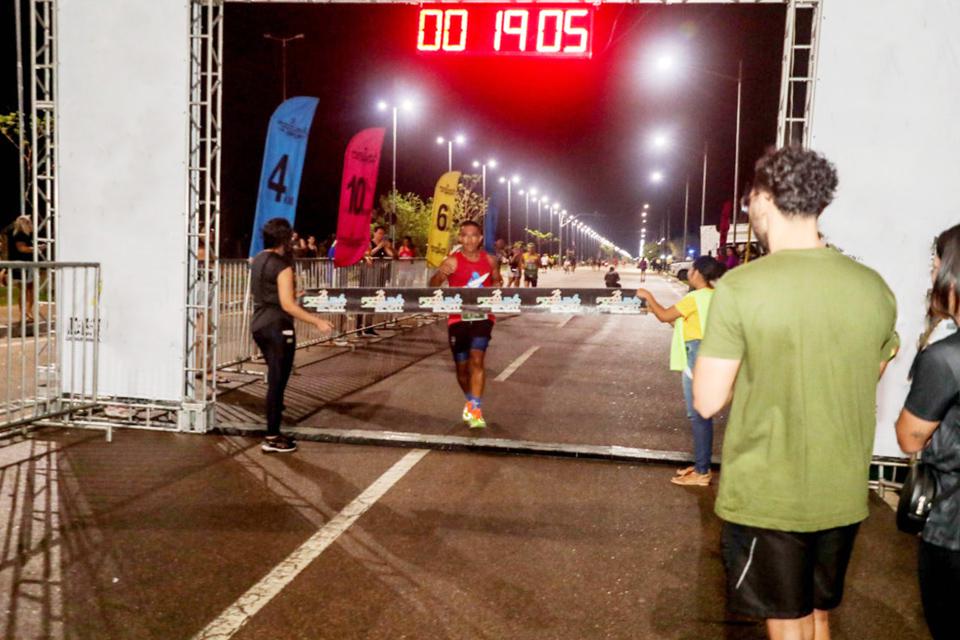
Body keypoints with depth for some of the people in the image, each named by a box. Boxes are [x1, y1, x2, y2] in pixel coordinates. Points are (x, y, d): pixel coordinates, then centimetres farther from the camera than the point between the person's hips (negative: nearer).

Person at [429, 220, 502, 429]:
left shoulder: (490, 260, 2)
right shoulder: (452, 261, -8)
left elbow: (497, 280, 20)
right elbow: (433, 286, -14)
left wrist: (497, 285, -3)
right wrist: (440, 275, -36)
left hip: (482, 317, 0)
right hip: (458, 319, 0)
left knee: (476, 360, -18)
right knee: (462, 366, 9)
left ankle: (475, 409, -16)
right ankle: (470, 401, 37)